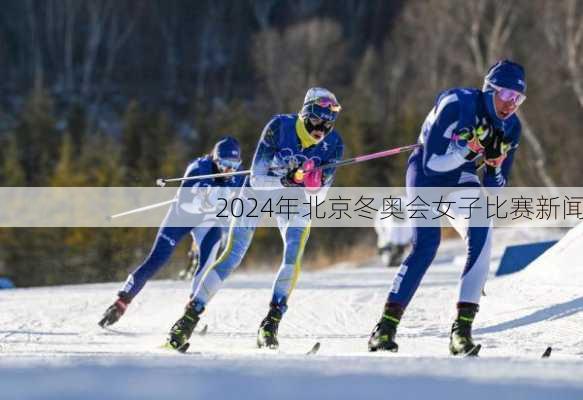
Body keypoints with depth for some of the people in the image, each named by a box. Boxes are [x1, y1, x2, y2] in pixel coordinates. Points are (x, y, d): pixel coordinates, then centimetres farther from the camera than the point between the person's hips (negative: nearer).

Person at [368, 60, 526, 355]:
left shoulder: (510, 127, -9)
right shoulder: (456, 105, -27)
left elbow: (495, 187, -2)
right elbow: (432, 164, -28)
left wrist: (495, 163, -24)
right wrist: (469, 148, -40)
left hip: (461, 177, 5)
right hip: (426, 170, -5)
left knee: (481, 237, -22)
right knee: (426, 244, -23)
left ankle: (462, 329, -23)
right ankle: (386, 326, -15)